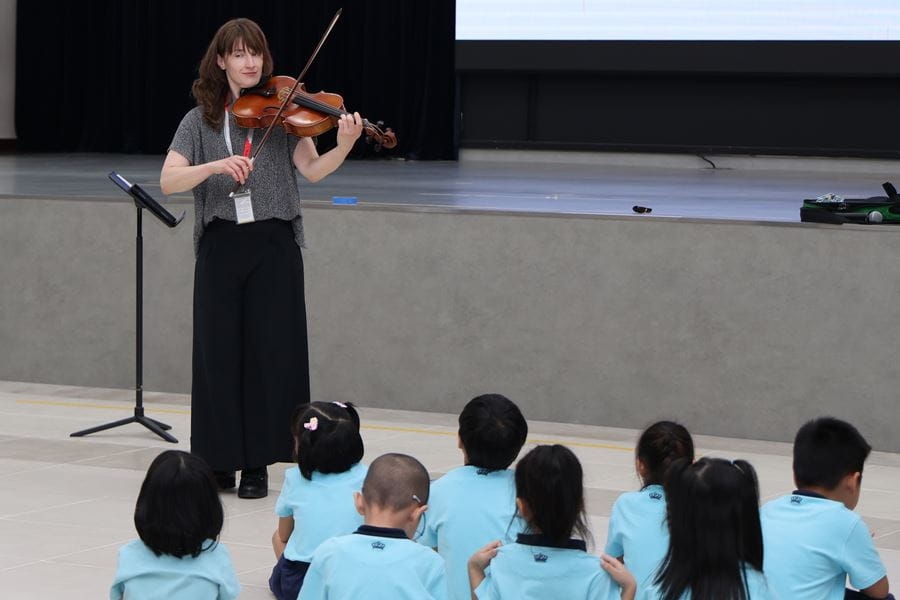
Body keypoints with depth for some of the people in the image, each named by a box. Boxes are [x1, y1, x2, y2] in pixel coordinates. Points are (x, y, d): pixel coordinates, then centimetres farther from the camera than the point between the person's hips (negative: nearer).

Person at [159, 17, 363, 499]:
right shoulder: (200, 121, 6)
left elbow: (312, 169, -10)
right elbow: (168, 181, -6)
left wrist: (343, 147, -29)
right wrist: (217, 165, -23)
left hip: (272, 245, -1)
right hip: (220, 246, 1)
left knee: (269, 350, -2)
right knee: (219, 351, 3)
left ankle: (257, 464, 6)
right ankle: (220, 460, 13)